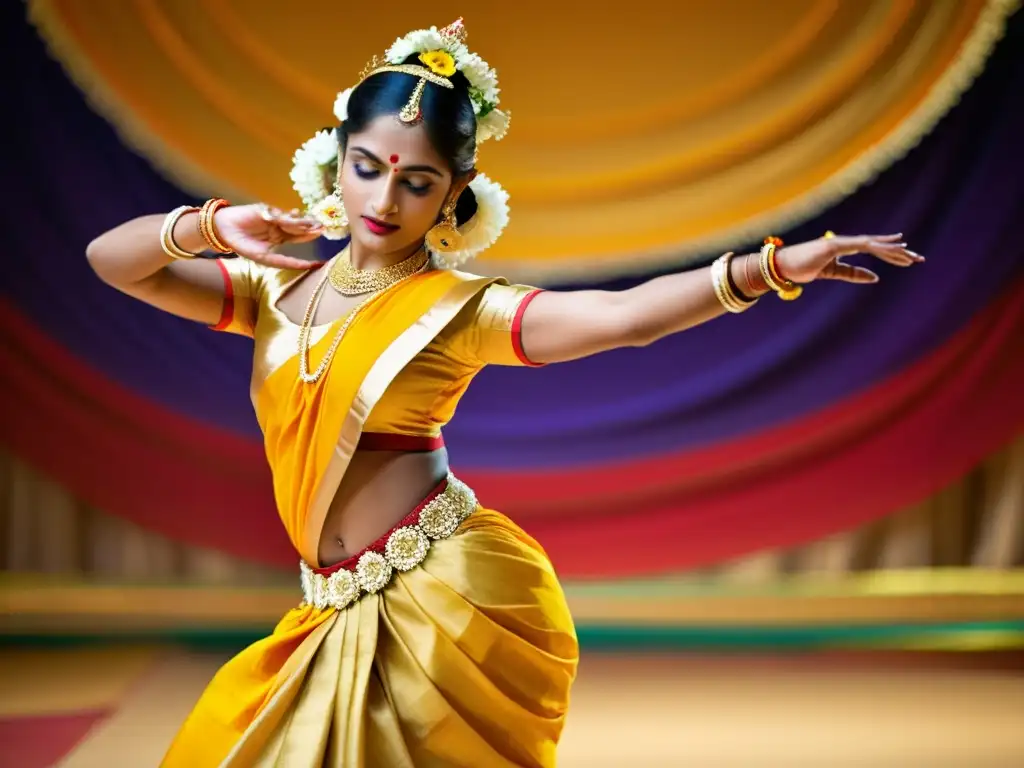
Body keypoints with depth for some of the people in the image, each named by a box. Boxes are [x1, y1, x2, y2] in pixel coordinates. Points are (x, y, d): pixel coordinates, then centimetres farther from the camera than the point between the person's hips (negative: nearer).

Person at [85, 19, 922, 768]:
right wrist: (209, 226, -16)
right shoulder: (279, 290, 10)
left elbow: (622, 316, -18)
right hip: (341, 614, 5)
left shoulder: (460, 309, -4)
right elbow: (110, 260, 4)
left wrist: (772, 268, -30)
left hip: (452, 595, -5)